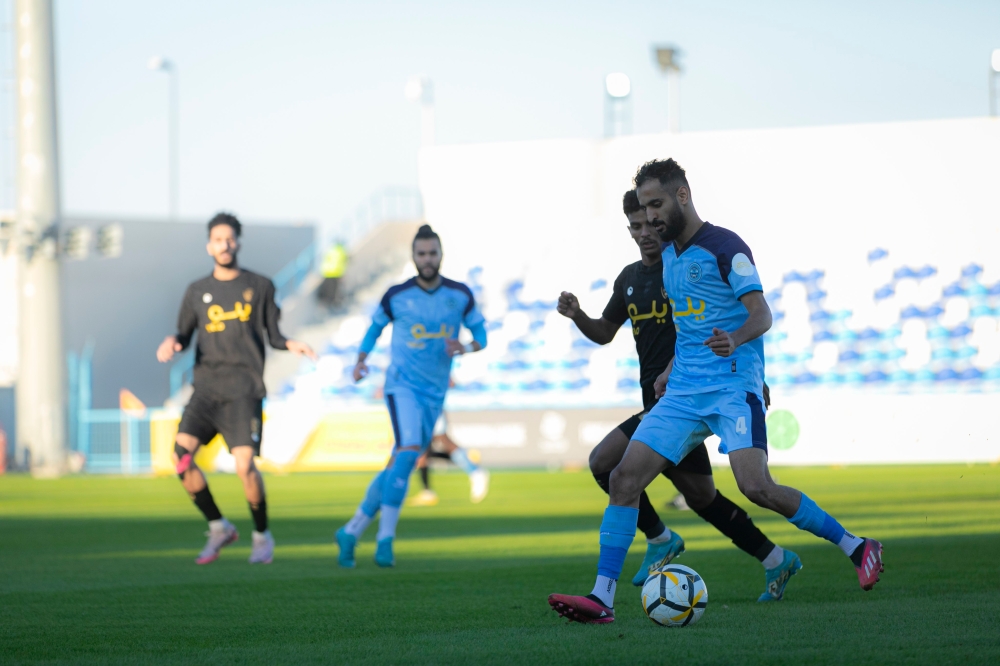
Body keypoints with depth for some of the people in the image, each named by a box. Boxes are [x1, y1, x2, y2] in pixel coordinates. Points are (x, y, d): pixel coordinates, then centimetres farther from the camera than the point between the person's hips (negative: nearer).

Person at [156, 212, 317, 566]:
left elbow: (272, 335, 12)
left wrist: (291, 344, -9)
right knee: (181, 454, -16)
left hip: (244, 390, -3)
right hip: (206, 388, 3)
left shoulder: (259, 286, 9)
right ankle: (218, 527, 3)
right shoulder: (197, 292, 15)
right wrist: (172, 342, -4)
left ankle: (263, 536, 5)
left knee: (244, 464, -17)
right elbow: (185, 334, 19)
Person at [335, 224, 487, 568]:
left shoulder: (460, 295, 3)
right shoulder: (396, 296, -2)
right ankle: (385, 539, -23)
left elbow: (481, 335, 10)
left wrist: (466, 348, -13)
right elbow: (375, 327, 12)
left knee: (397, 468, 6)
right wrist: (361, 361, -5)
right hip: (403, 384, -4)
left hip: (435, 394, 4)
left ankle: (351, 532, 18)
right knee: (409, 451, -26)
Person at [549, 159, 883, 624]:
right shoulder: (667, 253, 16)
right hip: (685, 393, 7)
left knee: (756, 487, -21)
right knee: (625, 477, -7)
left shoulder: (724, 247, -8)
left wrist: (735, 339, -34)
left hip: (734, 386, -7)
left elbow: (761, 314, -14)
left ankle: (855, 547, -3)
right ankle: (602, 598, -7)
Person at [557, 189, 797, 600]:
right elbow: (605, 333, 25)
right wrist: (578, 317, 4)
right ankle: (775, 560, 21)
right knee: (699, 494, 11)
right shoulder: (630, 278, 15)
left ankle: (659, 539, -2)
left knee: (604, 462, -17)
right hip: (657, 402, 8)